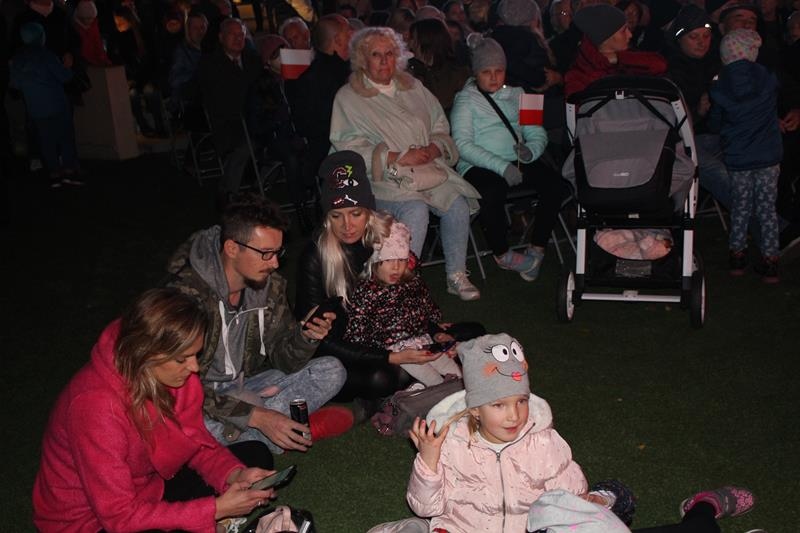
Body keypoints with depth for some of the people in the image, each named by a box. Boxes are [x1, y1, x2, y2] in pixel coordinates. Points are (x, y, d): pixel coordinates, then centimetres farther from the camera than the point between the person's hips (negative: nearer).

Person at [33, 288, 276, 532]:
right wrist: (217, 509, -29)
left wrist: (235, 475, -18)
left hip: (147, 487, 7)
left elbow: (197, 441, 2)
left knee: (257, 455, 1)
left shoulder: (171, 373, -13)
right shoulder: (97, 404, -32)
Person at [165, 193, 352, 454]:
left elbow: (285, 361, 0)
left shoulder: (270, 285, -5)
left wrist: (306, 337, -23)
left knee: (331, 371, -7)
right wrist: (256, 415, -34)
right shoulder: (187, 293, -26)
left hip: (242, 390, 6)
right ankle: (302, 430, -19)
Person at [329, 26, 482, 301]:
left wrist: (434, 148, -6)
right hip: (382, 178, -4)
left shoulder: (414, 88, 18)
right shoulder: (348, 98, 2)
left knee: (457, 203, -23)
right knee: (416, 210, -34)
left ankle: (457, 276, -9)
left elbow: (441, 129, 19)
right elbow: (351, 150, -7)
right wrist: (399, 157, -14)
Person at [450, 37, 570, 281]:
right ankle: (502, 254, -13)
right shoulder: (466, 100, 4)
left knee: (557, 185, -21)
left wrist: (530, 150, -11)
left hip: (516, 160, 5)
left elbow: (538, 133, 15)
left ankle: (537, 249, -8)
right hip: (478, 166, -5)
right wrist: (501, 166, -21)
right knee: (493, 192, -37)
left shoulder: (516, 95, 20)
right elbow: (463, 144, -10)